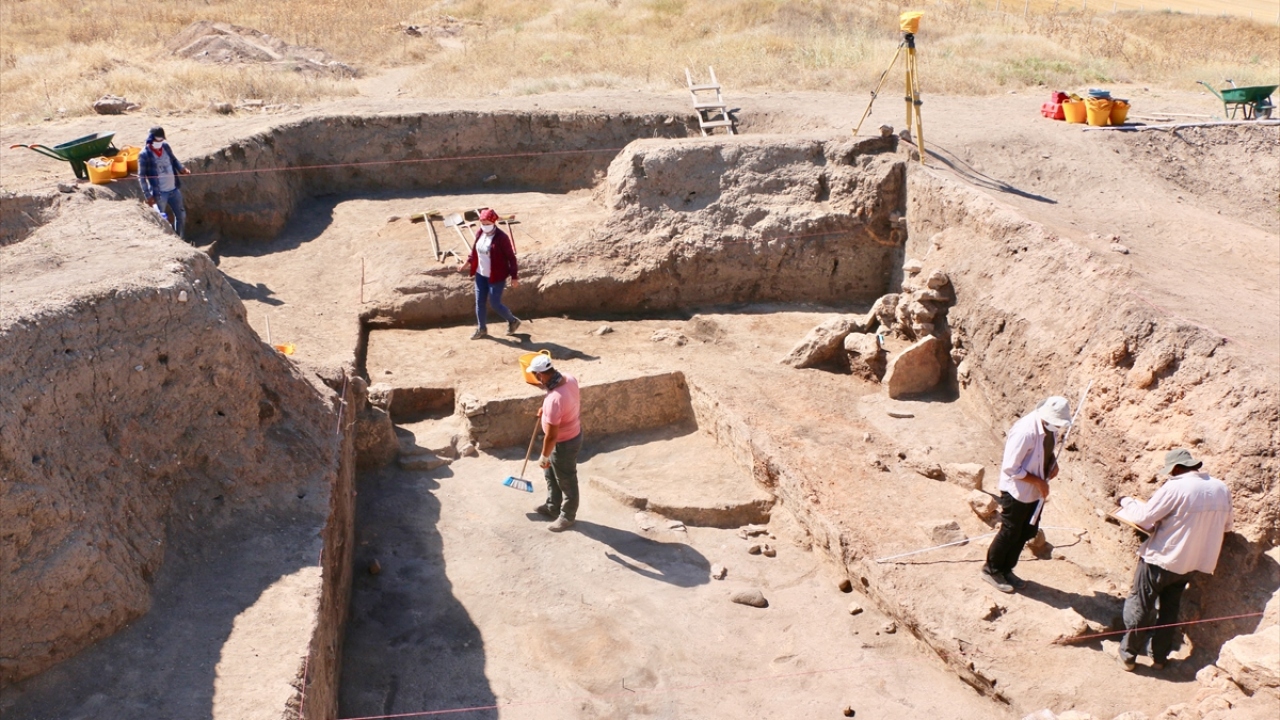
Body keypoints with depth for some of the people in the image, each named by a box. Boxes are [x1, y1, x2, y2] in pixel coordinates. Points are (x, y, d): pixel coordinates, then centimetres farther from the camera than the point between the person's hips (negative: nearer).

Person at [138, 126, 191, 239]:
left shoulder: (166, 146, 2)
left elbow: (174, 160, 19)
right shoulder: (144, 154, -14)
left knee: (181, 215, 17)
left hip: (174, 189, 6)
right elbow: (141, 177, -12)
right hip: (159, 193, -6)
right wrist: (148, 195, -17)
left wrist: (182, 169, -2)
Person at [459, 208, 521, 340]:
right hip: (480, 275, 7)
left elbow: (511, 257, -16)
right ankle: (482, 329, 27)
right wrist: (468, 262, 12)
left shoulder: (501, 237, -20)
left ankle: (513, 321, 26)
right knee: (479, 302, 11)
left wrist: (514, 277, -15)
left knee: (495, 303, 0)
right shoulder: (479, 234, 0)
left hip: (496, 276, -7)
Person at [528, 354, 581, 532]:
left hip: (564, 443, -9)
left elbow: (551, 435, -30)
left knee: (566, 481, 15)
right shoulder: (569, 379, -12)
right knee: (551, 474, 28)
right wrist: (547, 410, 14)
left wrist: (544, 457, -15)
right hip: (573, 432, 9)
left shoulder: (554, 399, -39)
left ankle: (568, 516, 37)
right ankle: (552, 507, 47)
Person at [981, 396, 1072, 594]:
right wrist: (1038, 481, -22)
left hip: (1036, 490, 8)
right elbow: (1010, 468, -26)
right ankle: (991, 570, 25)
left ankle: (1006, 569, 34)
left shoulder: (1050, 427, -6)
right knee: (1010, 532, 5)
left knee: (1028, 531, 17)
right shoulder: (1026, 432, -32)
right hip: (1016, 490, -8)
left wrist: (1053, 463, -5)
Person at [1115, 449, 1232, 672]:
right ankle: (1160, 657, 28)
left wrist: (1127, 502, 1)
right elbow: (1226, 526, 11)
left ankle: (1128, 655, 17)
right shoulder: (1221, 489, -3)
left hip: (1161, 559, -6)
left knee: (1139, 607, 9)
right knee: (1169, 610, 21)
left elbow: (1143, 517, -17)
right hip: (1190, 563, 6)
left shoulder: (1175, 488, -22)